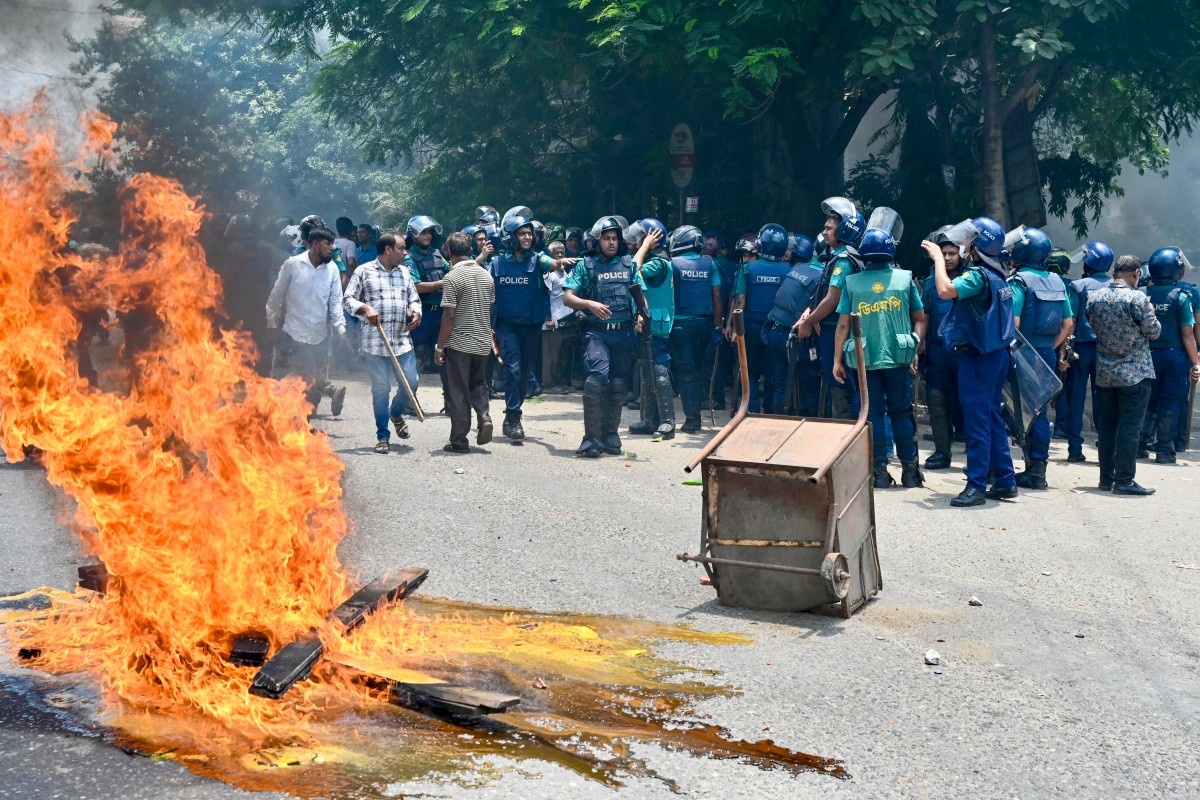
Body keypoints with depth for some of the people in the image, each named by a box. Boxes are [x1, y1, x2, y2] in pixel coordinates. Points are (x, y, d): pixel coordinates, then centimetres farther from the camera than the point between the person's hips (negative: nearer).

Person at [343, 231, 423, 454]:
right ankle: (382, 436, 10)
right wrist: (365, 308, -19)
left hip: (403, 340, 4)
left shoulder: (404, 272, 15)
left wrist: (416, 311, -3)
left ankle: (396, 413, 30)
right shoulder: (364, 271, 1)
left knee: (411, 381, -2)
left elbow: (414, 299, 19)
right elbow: (348, 298, -1)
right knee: (380, 388, -1)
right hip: (375, 341, -4)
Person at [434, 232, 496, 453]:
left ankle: (459, 441, 6)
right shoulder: (486, 275, 5)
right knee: (478, 384, 22)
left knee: (457, 393, 3)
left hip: (459, 344, -6)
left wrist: (439, 346, -10)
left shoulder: (452, 278, -15)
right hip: (483, 343, 6)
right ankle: (484, 417, -1)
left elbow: (449, 316, -17)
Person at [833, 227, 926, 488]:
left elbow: (843, 324, -1)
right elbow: (920, 319, 4)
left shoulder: (852, 282, -1)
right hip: (898, 358, 0)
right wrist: (915, 350, 12)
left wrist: (837, 360, 5)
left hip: (865, 359, 0)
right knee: (901, 412, 11)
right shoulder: (905, 278, 1)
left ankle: (880, 472, 5)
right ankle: (910, 471, 13)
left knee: (873, 413, 6)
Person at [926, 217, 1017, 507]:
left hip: (978, 355, -9)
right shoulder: (998, 275, 12)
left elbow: (946, 290, -33)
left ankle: (976, 485, -6)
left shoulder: (978, 275, -17)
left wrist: (938, 257, -20)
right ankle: (1005, 481, 17)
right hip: (996, 353, 9)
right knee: (992, 418, 14)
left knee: (977, 420, -7)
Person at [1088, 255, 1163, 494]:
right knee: (1129, 428, -1)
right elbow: (1153, 331, -8)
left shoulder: (1094, 296, 1)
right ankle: (1124, 480, -1)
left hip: (1104, 373, 5)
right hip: (1134, 373, -5)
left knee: (1106, 426, 12)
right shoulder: (1137, 298, -15)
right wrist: (1151, 314, 11)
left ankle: (1106, 478, 16)